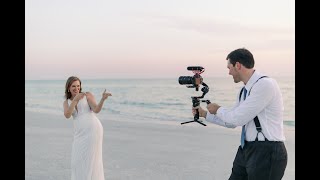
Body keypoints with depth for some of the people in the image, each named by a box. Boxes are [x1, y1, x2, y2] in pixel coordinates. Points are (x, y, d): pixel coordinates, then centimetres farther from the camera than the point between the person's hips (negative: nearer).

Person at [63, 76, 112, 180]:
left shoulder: (88, 95, 3)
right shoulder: (66, 103, 16)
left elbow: (96, 110, -13)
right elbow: (67, 115, -6)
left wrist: (103, 99, -32)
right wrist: (75, 99, -16)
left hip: (93, 130, -6)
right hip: (80, 134, 6)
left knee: (92, 160, -5)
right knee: (79, 160, 9)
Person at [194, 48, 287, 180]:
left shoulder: (265, 84, -17)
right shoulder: (244, 91, 10)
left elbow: (238, 118, -19)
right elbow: (231, 122, 22)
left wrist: (218, 110, -1)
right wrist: (205, 114, 26)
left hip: (266, 152, -8)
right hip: (247, 149, 8)